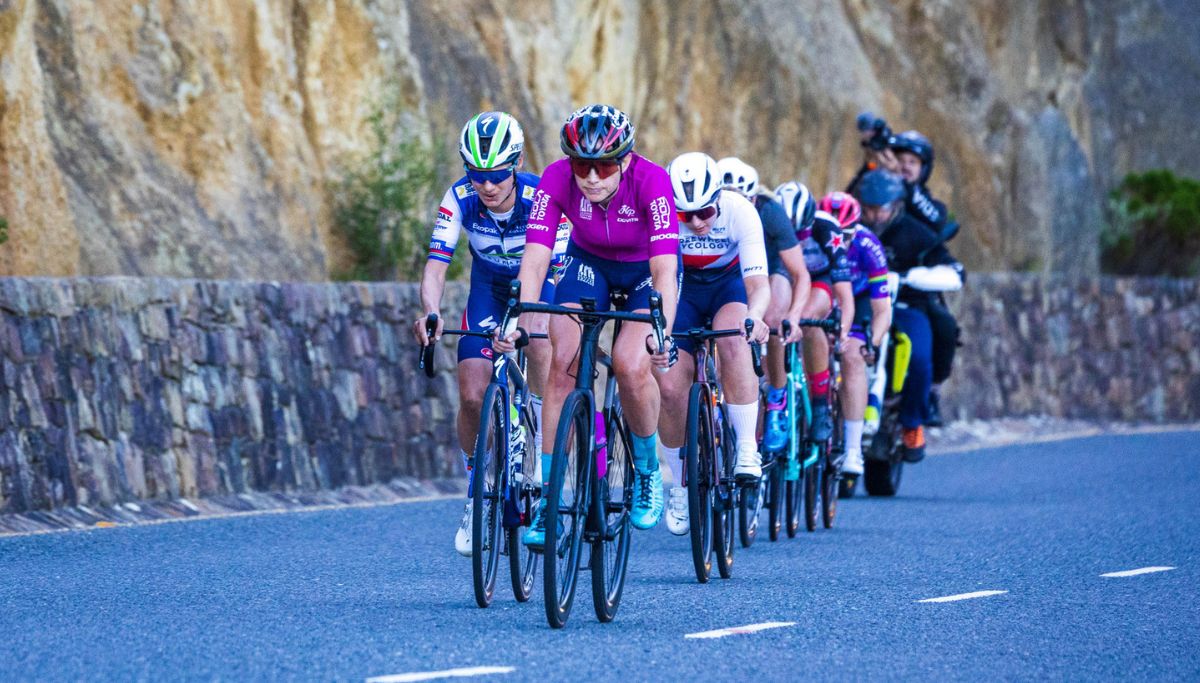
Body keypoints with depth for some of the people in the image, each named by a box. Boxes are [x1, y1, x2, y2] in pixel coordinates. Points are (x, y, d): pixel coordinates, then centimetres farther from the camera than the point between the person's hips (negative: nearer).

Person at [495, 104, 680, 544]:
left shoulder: (651, 181, -35)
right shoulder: (557, 179, -28)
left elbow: (665, 268, -40)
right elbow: (535, 259, -32)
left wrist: (663, 333, -54)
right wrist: (519, 323, -47)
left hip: (646, 270, -2)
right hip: (589, 262, 2)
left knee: (631, 364, -24)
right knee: (563, 360, -18)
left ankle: (647, 470, 3)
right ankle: (549, 498, -14)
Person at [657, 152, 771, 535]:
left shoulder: (740, 213, -29)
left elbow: (758, 283, -33)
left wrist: (754, 317, -54)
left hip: (729, 285, -1)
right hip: (683, 287, 1)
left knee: (733, 342, -35)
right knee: (670, 386, -14)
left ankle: (747, 450, -27)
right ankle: (681, 486, 7)